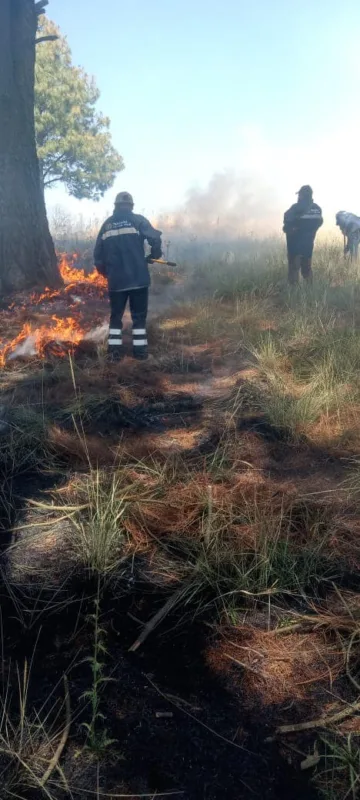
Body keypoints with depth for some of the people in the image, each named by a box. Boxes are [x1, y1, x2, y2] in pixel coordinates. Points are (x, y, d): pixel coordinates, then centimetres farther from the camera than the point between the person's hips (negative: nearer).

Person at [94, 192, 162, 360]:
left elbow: (98, 254, 11)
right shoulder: (138, 220, 0)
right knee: (139, 315, 7)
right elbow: (155, 238, -13)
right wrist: (155, 254, 5)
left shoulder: (106, 225, 10)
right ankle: (140, 350, 8)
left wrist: (105, 272, 24)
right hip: (138, 277, -2)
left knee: (116, 315, 12)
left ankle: (115, 350, 10)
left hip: (116, 280, 3)